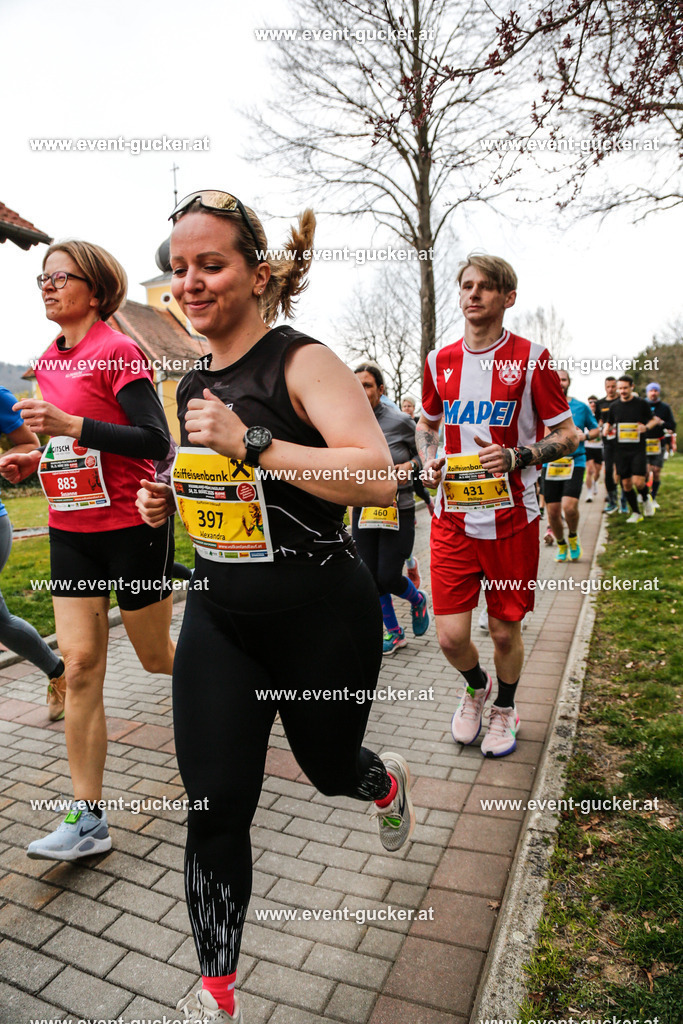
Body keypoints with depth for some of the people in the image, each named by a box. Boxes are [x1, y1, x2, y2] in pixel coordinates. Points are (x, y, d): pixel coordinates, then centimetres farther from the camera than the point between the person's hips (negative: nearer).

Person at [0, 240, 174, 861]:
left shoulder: (118, 351, -11)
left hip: (132, 526, -6)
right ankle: (89, 821, 10)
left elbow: (156, 442, -18)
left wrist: (71, 425, -25)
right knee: (79, 665, 1)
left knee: (157, 657, 10)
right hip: (72, 531, 6)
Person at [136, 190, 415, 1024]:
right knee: (214, 806, 5)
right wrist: (169, 501, 3)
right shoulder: (196, 384, 8)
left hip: (320, 617, -5)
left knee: (329, 766, 19)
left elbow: (379, 479, -26)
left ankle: (388, 783, 58)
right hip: (218, 618, 5)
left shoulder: (302, 362, -13)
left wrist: (249, 440, -28)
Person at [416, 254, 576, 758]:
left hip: (512, 518, -2)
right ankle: (476, 687, 36)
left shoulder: (531, 359, -4)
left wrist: (517, 457, -18)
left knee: (505, 631, 10)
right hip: (452, 518, 3)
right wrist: (429, 461, 2)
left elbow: (568, 435, -1)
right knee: (451, 636, 0)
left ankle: (505, 708, 40)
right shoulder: (440, 362, 7)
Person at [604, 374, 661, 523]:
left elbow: (655, 419, 10)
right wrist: (606, 429, -2)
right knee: (626, 484, 3)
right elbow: (608, 423, 21)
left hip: (638, 449, -3)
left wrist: (646, 427, -11)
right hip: (621, 450, 3)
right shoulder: (614, 406, 7)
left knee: (638, 482, -13)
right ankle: (636, 513, 18)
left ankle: (646, 499, 20)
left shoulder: (641, 403, -1)